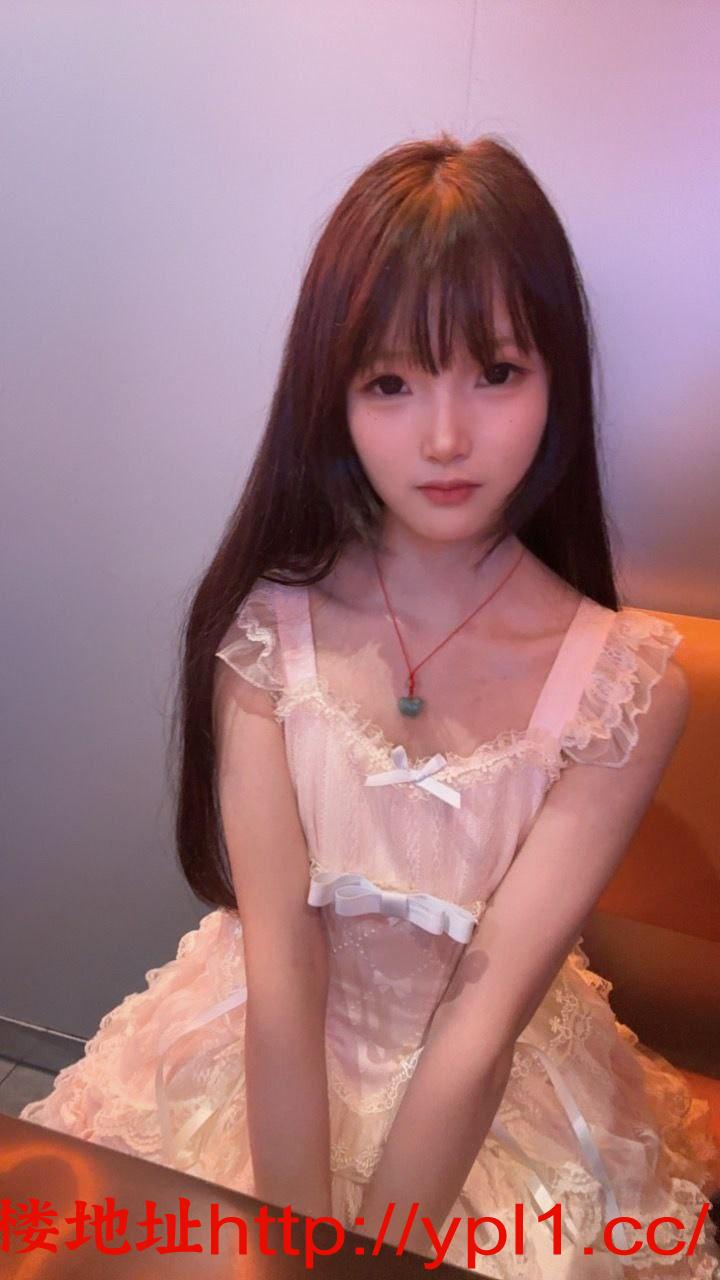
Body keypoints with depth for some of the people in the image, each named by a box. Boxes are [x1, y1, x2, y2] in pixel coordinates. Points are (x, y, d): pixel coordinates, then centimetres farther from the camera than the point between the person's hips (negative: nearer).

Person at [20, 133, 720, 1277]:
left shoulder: (625, 685, -18)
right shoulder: (263, 631, -16)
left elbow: (486, 1014, -19)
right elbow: (282, 978, -18)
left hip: (503, 1098, 0)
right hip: (262, 1068, 1)